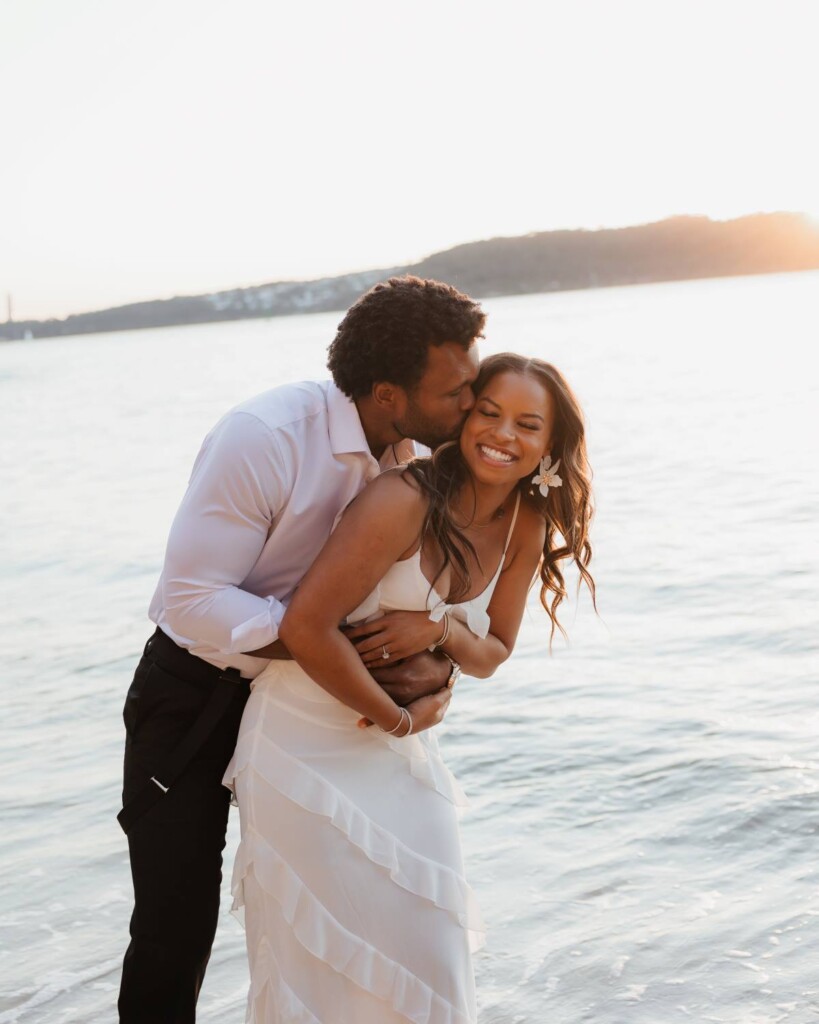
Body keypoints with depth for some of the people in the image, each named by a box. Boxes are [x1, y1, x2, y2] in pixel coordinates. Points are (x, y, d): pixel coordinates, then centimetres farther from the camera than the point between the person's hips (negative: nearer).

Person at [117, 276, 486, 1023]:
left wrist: (438, 666, -23)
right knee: (176, 927, -1)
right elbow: (192, 598, -29)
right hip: (197, 697, -5)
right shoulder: (265, 437, -29)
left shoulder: (419, 455, -10)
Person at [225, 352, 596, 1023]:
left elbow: (491, 654, 6)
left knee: (426, 943, 13)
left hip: (400, 747, 7)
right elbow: (306, 628, -27)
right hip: (313, 738, -6)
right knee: (326, 952, 3)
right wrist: (397, 717, -15)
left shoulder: (528, 526, -1)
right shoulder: (406, 500, -23)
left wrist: (441, 629, -17)